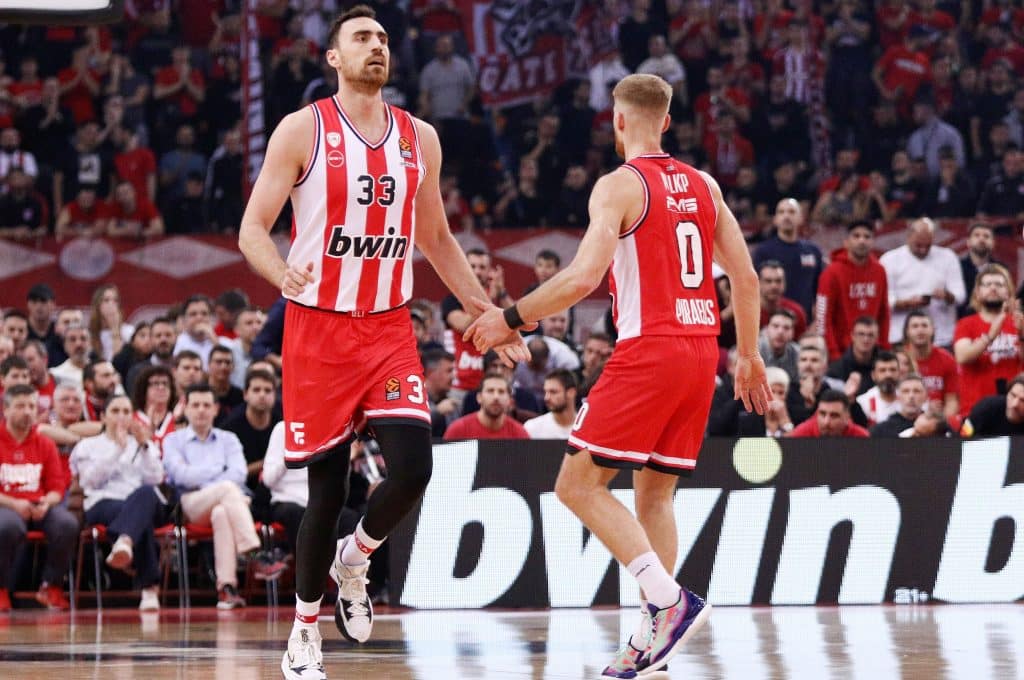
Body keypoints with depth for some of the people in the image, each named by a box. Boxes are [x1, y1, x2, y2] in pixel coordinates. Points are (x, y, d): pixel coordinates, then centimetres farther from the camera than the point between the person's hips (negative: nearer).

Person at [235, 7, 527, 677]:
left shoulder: (420, 138, 8)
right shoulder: (302, 131, -5)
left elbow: (436, 238, 20)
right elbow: (253, 230, -7)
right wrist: (282, 273, -28)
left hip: (390, 327, 3)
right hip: (319, 327, -3)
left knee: (412, 466, -15)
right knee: (328, 487, -2)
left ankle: (354, 559, 17)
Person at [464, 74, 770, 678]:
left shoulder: (620, 186, -7)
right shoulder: (704, 186, 14)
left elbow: (584, 277, -18)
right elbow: (745, 277, 14)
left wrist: (510, 320, -9)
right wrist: (749, 356, 25)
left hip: (649, 350, -7)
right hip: (701, 351, 7)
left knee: (579, 483, -3)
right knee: (655, 492, 14)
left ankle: (670, 601, -15)